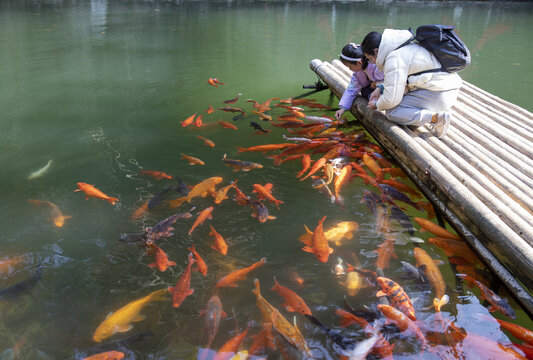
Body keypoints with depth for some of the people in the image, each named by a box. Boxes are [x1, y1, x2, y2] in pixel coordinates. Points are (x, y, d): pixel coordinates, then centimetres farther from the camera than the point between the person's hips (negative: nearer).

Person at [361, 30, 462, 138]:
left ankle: (436, 117, -16)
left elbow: (391, 99, -17)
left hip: (439, 95, -10)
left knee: (392, 112, -11)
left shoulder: (394, 58, -16)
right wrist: (380, 88, 19)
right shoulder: (402, 46, 15)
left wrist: (377, 105, 4)